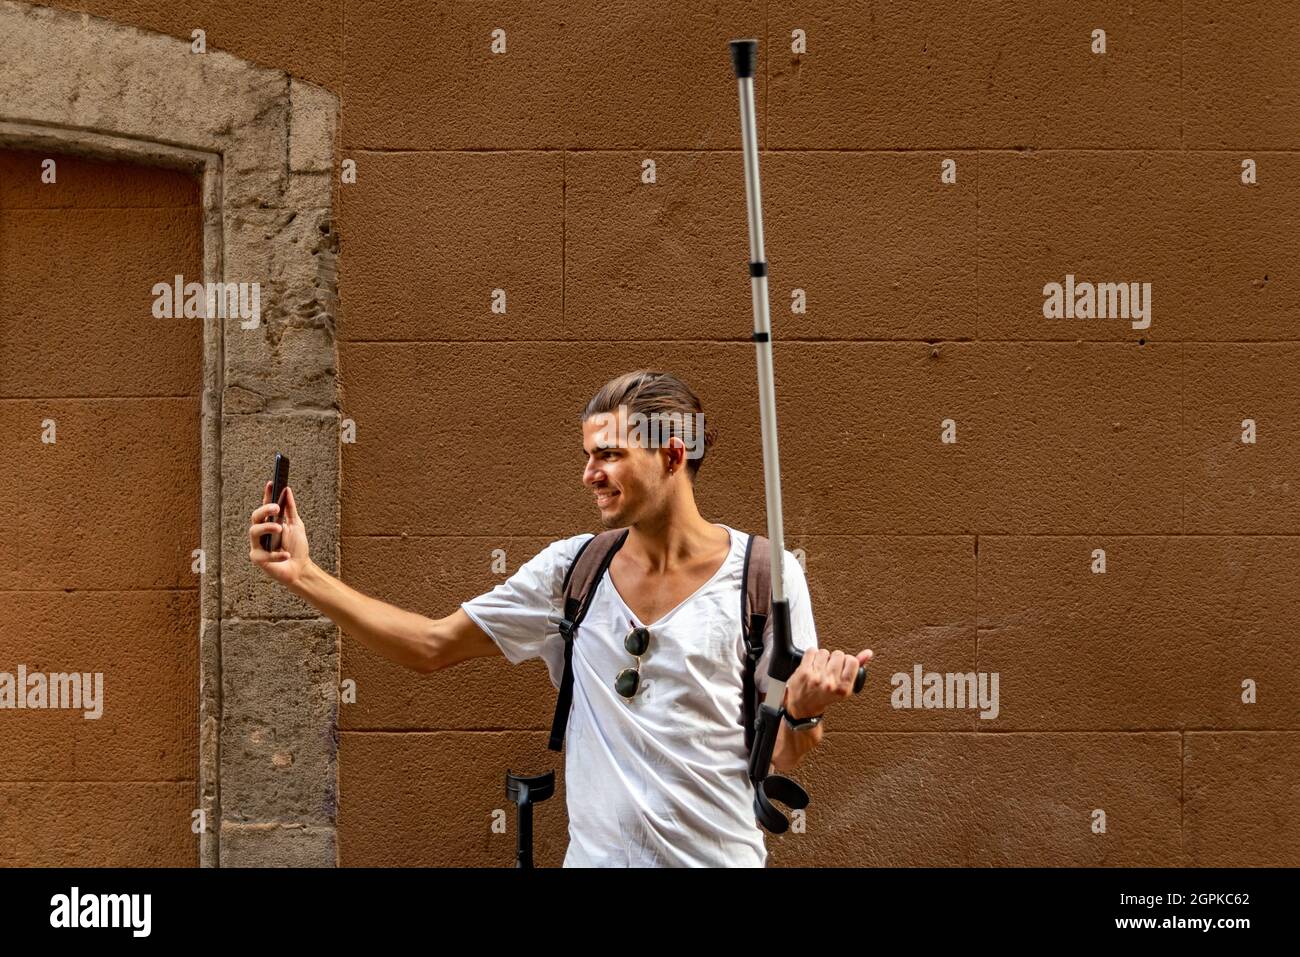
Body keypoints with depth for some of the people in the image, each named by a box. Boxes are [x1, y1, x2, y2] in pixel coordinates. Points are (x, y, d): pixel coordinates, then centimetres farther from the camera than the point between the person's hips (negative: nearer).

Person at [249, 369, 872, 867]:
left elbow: (781, 757, -3)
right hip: (597, 853, 3)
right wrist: (303, 576, -3)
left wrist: (803, 710, -25)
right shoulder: (571, 568, 2)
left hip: (718, 855, -3)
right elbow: (431, 646, 3)